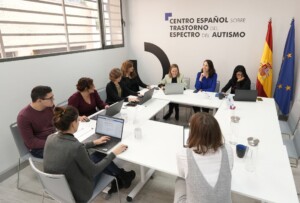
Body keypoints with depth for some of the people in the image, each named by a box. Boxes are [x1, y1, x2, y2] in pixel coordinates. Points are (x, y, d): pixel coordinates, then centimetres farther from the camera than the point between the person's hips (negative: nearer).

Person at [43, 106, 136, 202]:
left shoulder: (50, 138, -10)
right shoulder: (76, 146, -32)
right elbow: (93, 171, -17)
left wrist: (93, 143, 18)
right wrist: (113, 154, -6)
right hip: (76, 195, -6)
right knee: (99, 157, 10)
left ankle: (120, 177, 32)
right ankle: (123, 178, 34)